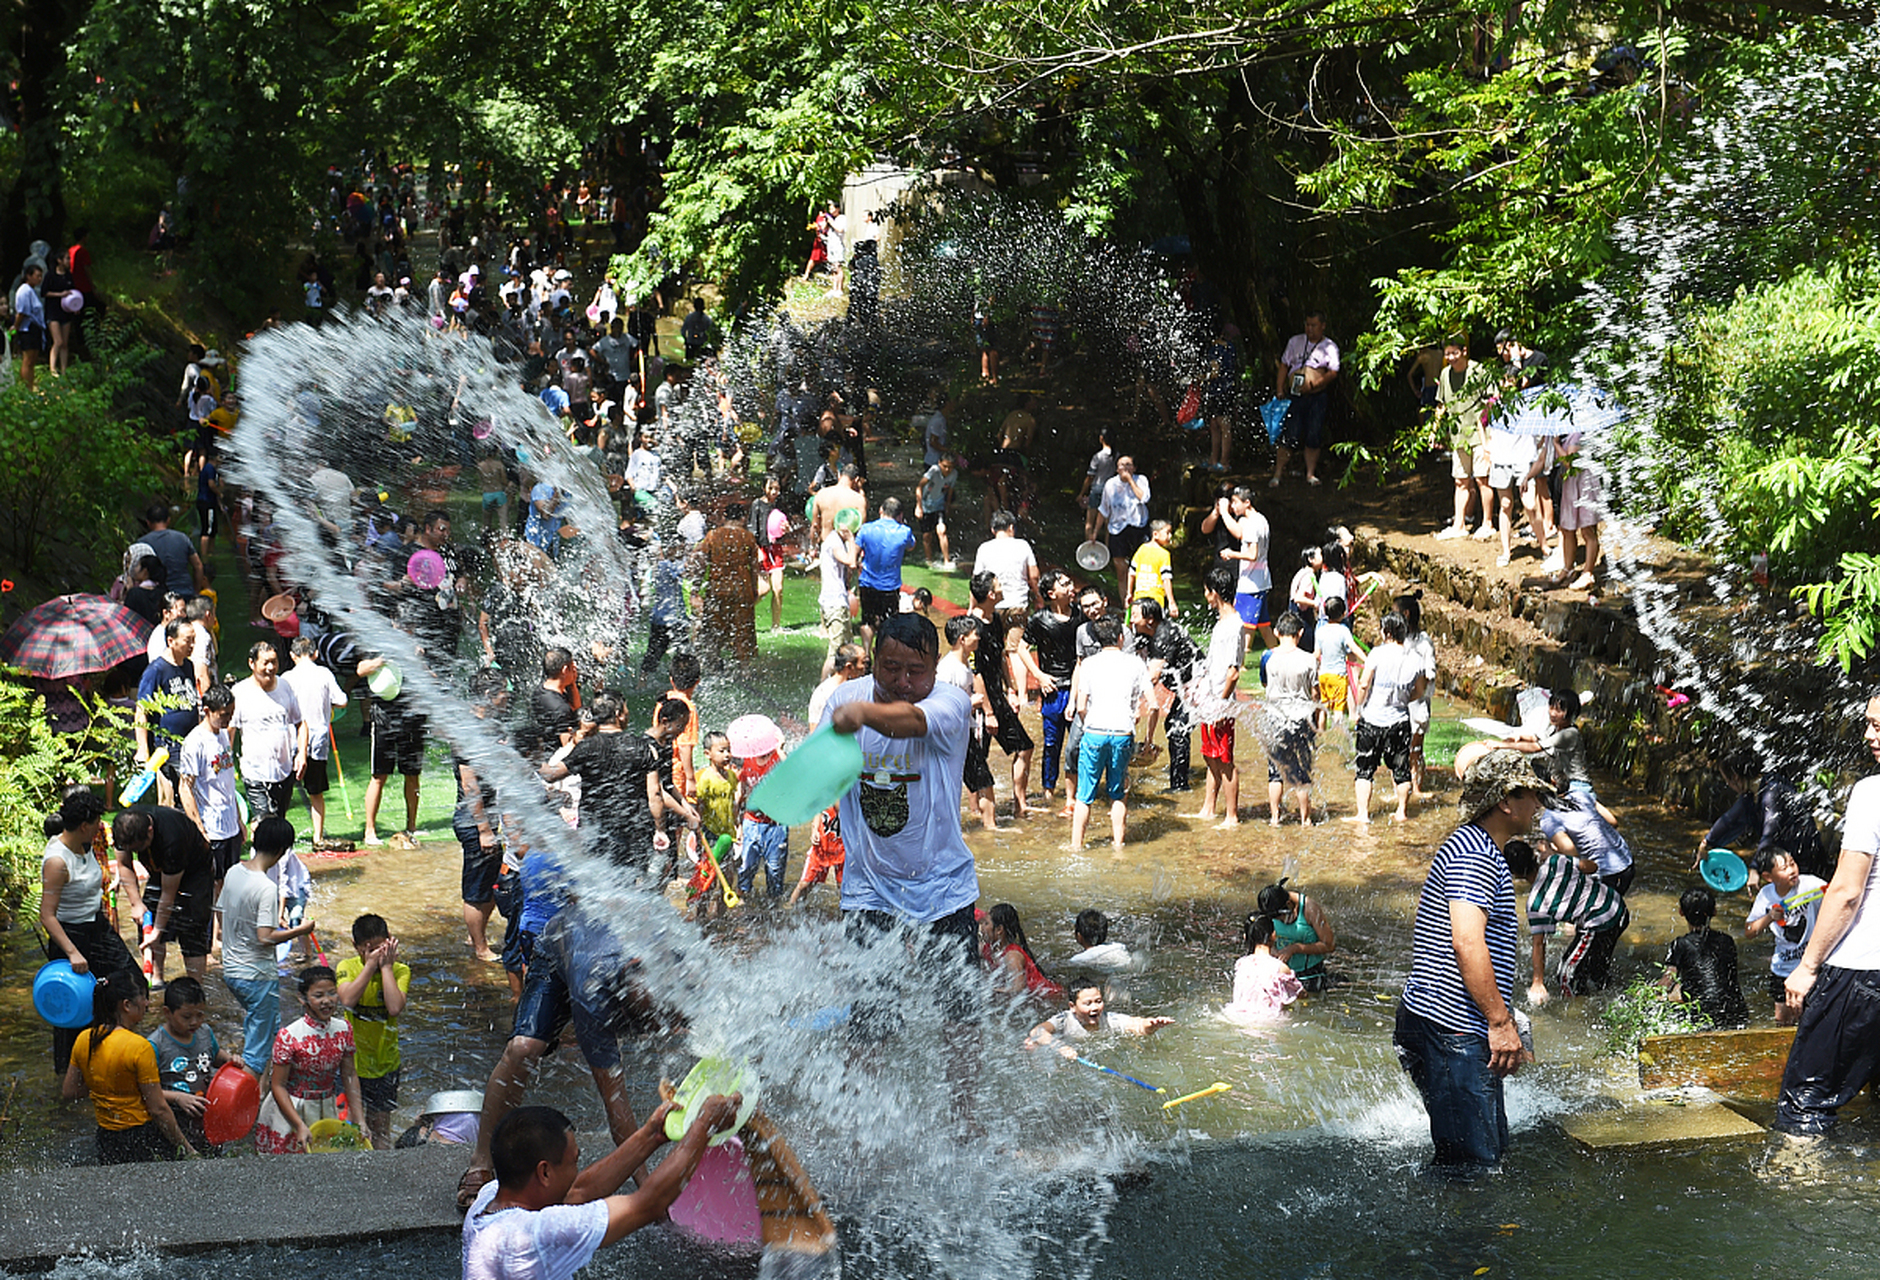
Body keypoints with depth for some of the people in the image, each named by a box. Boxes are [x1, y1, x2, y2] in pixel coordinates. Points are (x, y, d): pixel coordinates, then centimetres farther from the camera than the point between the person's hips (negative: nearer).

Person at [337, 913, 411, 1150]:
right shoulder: (347, 967, -5)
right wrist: (371, 965, -22)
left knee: (380, 1123, 9)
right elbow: (347, 1000, -26)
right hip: (353, 1058, 0)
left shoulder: (400, 970, -5)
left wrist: (386, 966, -19)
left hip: (385, 1060, 0)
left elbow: (395, 1007, -23)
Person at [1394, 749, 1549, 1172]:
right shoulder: (1474, 853, -14)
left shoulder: (1473, 846, 21)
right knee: (1473, 1163, -11)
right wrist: (1501, 1022, -23)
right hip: (1450, 1032, -11)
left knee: (1492, 1152, 14)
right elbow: (1468, 944, -25)